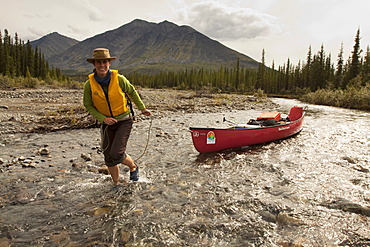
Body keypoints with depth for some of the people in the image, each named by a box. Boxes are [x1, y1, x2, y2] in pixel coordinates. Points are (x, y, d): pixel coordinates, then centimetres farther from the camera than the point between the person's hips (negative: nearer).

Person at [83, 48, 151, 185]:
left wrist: (142, 108, 7)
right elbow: (88, 106, 0)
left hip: (124, 121, -3)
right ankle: (116, 184, 32)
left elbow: (132, 92, 3)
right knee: (109, 157, 9)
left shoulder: (119, 79, -15)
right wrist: (103, 118, -14)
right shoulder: (89, 84, -11)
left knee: (116, 153, -15)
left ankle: (133, 167, 18)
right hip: (107, 123, 3)